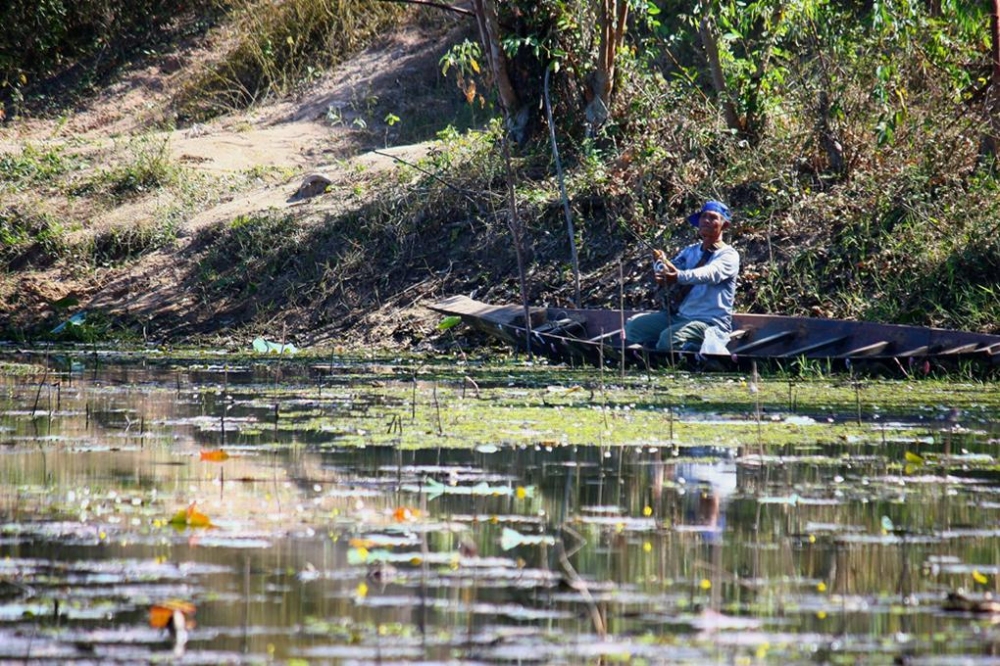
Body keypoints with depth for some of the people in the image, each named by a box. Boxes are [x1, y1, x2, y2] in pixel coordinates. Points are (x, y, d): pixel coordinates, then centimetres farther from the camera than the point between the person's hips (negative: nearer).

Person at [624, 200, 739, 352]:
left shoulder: (729, 255, -7)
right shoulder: (690, 251, 15)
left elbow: (709, 273, -28)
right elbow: (671, 269, -1)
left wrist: (679, 276, -48)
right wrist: (661, 263, -26)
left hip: (710, 323, -7)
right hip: (679, 315, 7)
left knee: (669, 338, -33)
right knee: (633, 326, -5)